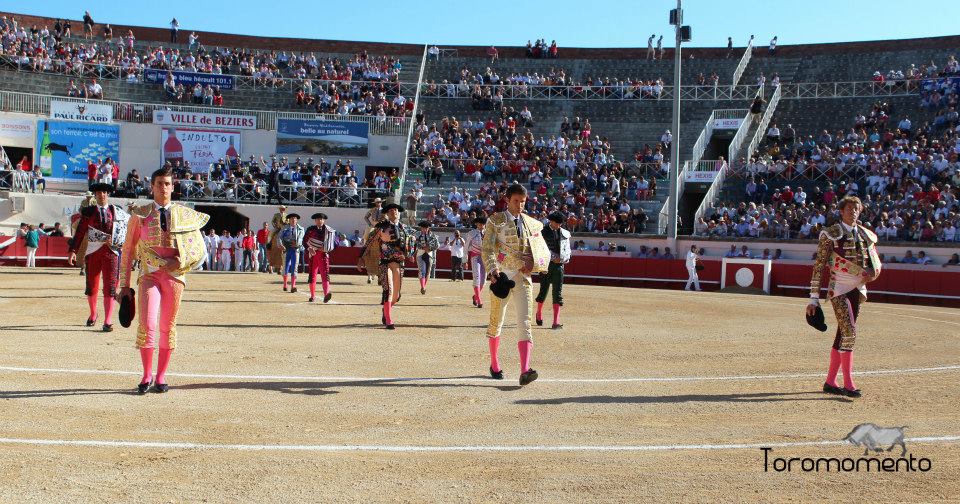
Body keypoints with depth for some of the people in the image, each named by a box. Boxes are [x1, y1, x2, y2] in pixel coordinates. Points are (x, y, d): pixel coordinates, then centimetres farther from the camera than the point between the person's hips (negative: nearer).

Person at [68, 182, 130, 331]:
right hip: (93, 252, 1)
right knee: (91, 287, 9)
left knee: (110, 288, -6)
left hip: (111, 252, -1)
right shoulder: (88, 212, 6)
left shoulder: (117, 211, 7)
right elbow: (79, 233, 2)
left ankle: (108, 322, -5)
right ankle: (93, 315, 33)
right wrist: (73, 251, -7)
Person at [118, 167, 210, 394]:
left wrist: (178, 262, -12)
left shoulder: (185, 215, 6)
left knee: (168, 327, 6)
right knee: (147, 325, -12)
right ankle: (146, 376, 4)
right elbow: (128, 251, 8)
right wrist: (125, 284, 4)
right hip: (148, 275, -1)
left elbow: (199, 251, 6)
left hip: (174, 275, 1)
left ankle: (161, 377, 17)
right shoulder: (140, 214, 5)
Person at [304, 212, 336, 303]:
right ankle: (312, 296, 16)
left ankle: (326, 294, -27)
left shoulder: (328, 230, 5)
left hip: (324, 255, -1)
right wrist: (309, 249, -16)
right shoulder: (310, 229, 4)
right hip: (313, 254, 1)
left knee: (325, 274, -14)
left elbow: (332, 243, 11)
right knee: (312, 275, 5)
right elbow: (304, 241, 2)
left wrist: (325, 249, -7)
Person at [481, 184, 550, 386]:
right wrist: (493, 271, -25)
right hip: (501, 277, -1)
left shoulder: (532, 224, 10)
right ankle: (494, 364, 30)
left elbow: (544, 252, 15)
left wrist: (533, 264, -6)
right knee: (496, 322, 10)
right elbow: (487, 249, -9)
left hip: (523, 277, 2)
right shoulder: (496, 220, 1)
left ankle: (525, 371, -21)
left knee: (525, 322, -12)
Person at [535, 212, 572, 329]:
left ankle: (556, 322, -4)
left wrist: (565, 258, -7)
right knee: (544, 290, 6)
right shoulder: (543, 232, 0)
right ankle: (539, 314, 32)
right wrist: (553, 257, -15)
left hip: (559, 265, 2)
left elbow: (567, 249, 11)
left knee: (558, 293, -3)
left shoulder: (565, 233, 10)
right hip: (546, 264, -2)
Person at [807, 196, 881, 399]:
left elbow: (876, 262, 21)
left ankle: (830, 382, 17)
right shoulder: (831, 234, -4)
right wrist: (814, 298, -10)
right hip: (839, 289, -6)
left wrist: (873, 273, -6)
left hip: (858, 289, 6)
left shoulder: (866, 235, 12)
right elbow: (818, 267, -6)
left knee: (843, 335, 9)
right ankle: (848, 384, -13)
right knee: (849, 332, -17)